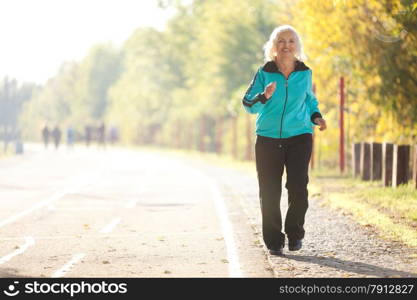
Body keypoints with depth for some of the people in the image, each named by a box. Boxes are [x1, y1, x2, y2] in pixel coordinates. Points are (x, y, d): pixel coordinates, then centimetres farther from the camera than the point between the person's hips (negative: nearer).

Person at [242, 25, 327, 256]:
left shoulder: (304, 73, 6)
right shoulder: (264, 73, 0)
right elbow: (248, 104, -3)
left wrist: (316, 117, 4)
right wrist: (264, 96, -23)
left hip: (299, 137, 0)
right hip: (268, 139, 0)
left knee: (298, 186, -13)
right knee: (269, 191, 0)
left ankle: (295, 233, 10)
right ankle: (274, 241, 12)